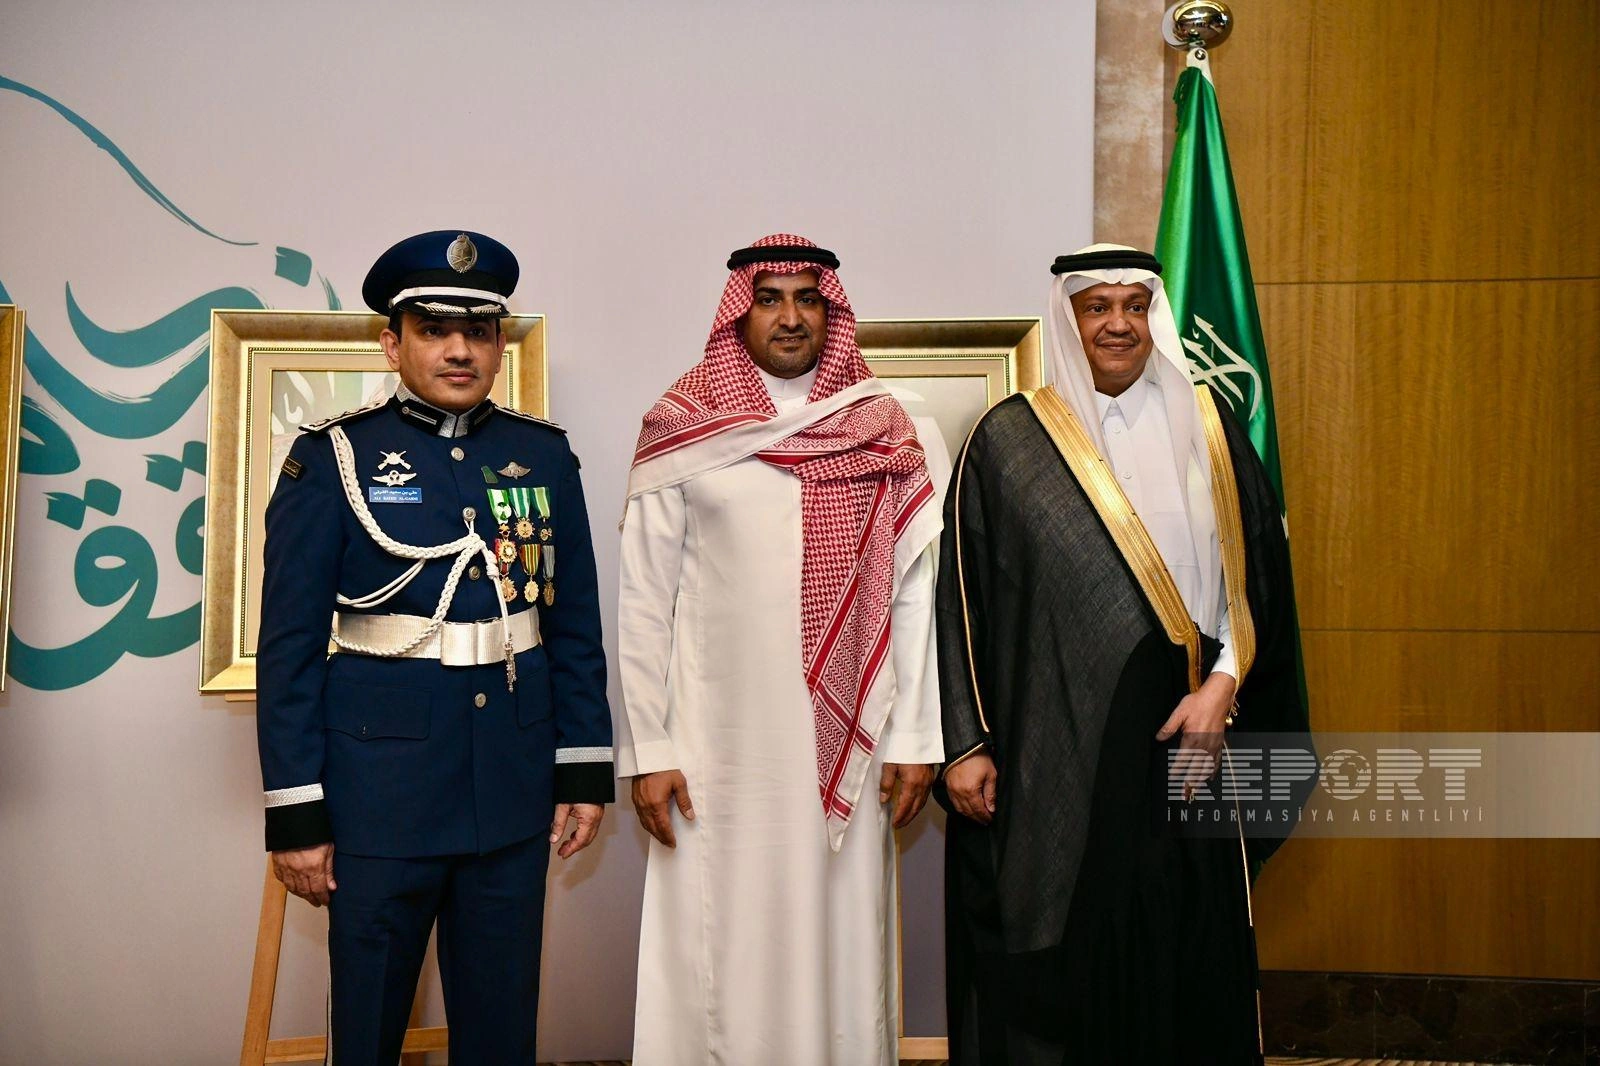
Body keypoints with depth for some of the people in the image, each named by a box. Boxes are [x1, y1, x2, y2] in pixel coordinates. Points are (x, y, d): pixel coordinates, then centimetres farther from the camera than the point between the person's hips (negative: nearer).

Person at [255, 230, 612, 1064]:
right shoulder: (334, 457, -3)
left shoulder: (544, 456, 6)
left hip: (514, 789, 3)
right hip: (382, 787, -3)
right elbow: (289, 644, -5)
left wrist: (586, 770, 5)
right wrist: (295, 811, -7)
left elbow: (577, 626, 9)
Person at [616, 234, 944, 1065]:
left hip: (847, 746, 2)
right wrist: (649, 749, -4)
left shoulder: (883, 434, 4)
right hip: (719, 746, -1)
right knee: (724, 950, 6)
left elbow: (914, 594, 4)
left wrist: (914, 738, 0)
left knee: (840, 943, 9)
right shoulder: (682, 433, -1)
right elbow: (643, 603, -1)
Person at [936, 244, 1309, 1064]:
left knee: (1185, 955, 7)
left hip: (1179, 742, 2)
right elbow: (962, 596, -1)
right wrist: (965, 743, -5)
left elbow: (1260, 571, 8)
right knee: (1059, 959, 3)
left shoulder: (1204, 428, 9)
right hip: (1049, 754, -2)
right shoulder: (1007, 441, 1)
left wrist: (1223, 683, -6)